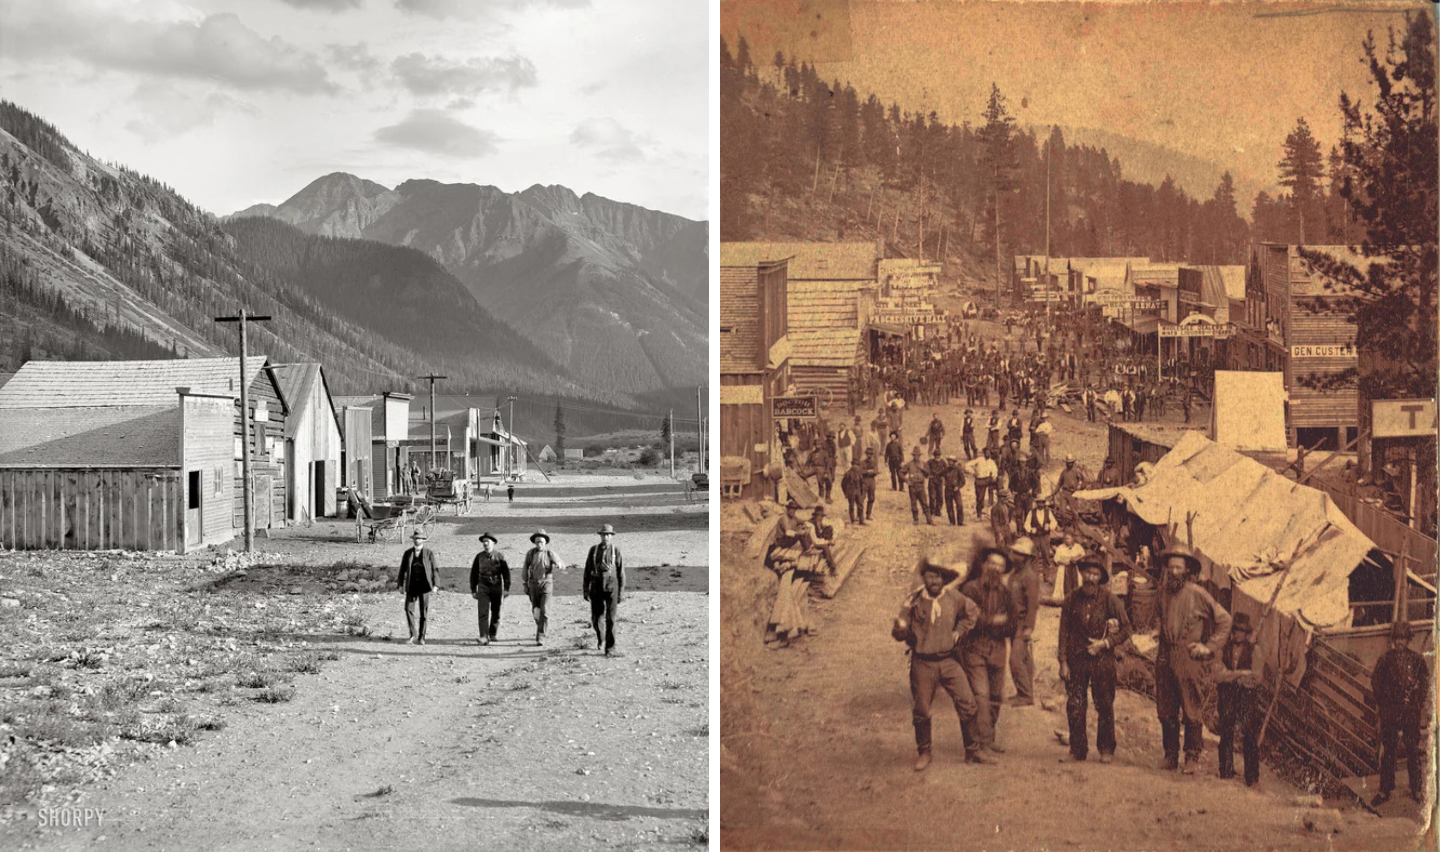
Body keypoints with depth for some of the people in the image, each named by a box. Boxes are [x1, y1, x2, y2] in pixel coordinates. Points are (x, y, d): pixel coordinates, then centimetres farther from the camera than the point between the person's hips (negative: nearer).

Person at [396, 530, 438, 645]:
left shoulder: (429, 553, 0)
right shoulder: (408, 553, 6)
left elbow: (434, 569, -1)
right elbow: (403, 569, 7)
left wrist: (435, 585, -9)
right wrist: (400, 584, 0)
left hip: (424, 586, -2)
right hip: (411, 586, 2)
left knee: (424, 612, 0)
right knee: (408, 609, -10)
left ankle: (421, 638, 6)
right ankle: (413, 634, -1)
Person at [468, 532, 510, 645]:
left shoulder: (500, 556, -1)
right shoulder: (479, 557, 3)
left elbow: (506, 573, 1)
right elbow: (474, 574, 8)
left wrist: (506, 588, -4)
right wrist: (473, 590, 6)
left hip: (497, 586, 0)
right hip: (483, 586, 0)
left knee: (496, 613, 9)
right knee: (483, 613, -12)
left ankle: (493, 634, 25)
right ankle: (484, 637, -18)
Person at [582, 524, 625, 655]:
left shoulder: (616, 551, -1)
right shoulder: (593, 550, 3)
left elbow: (621, 572, 1)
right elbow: (587, 570, 6)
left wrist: (621, 592, -2)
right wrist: (585, 589, 3)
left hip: (611, 586, -2)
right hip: (596, 586, 2)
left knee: (610, 618, -7)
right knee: (596, 618, 5)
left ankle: (610, 648, 0)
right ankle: (600, 637, 36)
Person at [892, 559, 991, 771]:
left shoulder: (953, 597, -1)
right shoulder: (913, 601, -8)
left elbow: (972, 612, 19)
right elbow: (899, 633, -7)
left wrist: (960, 631, 8)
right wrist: (900, 627, -30)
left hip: (949, 660, 2)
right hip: (923, 663, -2)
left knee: (967, 704, -2)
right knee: (921, 711, 4)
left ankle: (973, 751, 13)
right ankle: (924, 753, 23)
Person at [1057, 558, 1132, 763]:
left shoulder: (1109, 599, -2)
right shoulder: (1071, 600, 3)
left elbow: (1125, 629, 3)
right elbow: (1064, 633, 6)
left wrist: (1104, 643, -9)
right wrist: (1063, 662, 1)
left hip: (1102, 659, -2)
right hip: (1076, 659, 2)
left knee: (1105, 706, 2)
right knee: (1074, 706, 1)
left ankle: (1106, 750, 13)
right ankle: (1077, 749, 11)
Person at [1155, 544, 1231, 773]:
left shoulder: (1197, 594, -8)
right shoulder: (1163, 591, 8)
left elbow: (1224, 619, -1)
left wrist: (1209, 647, -3)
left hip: (1189, 660, -5)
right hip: (1165, 659, 5)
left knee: (1192, 712, -3)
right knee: (1166, 711, 8)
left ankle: (1192, 757, 4)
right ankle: (1170, 755, 18)